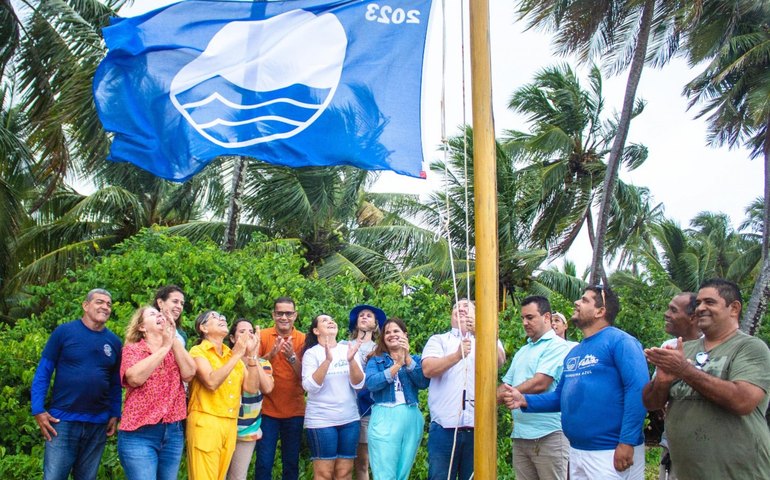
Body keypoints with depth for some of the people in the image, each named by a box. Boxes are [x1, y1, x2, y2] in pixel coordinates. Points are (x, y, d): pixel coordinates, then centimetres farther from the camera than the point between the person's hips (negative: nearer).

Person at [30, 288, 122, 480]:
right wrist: (38, 410, -9)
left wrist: (115, 415, 5)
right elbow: (43, 372, -3)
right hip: (62, 420, -3)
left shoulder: (114, 342, 6)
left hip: (98, 424, 3)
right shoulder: (64, 331, -4)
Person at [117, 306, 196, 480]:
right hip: (139, 433, -4)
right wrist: (165, 346, -15)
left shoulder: (175, 350, 14)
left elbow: (189, 374, -5)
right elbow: (135, 378, -19)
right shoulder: (132, 348, 1)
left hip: (173, 432, 4)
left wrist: (174, 340, -11)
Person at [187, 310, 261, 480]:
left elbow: (252, 387, 4)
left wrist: (251, 355, -3)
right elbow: (211, 382, -20)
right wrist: (237, 355, -15)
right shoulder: (198, 351, -3)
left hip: (230, 425, 6)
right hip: (205, 424, -6)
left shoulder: (233, 354, 13)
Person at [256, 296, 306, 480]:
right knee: (264, 463, 0)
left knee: (292, 463, 8)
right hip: (268, 410, -1)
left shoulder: (302, 340, 0)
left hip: (294, 411, 1)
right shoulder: (263, 336, -2)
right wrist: (271, 354, -24)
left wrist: (292, 357, -23)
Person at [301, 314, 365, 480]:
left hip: (350, 419, 4)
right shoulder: (312, 353, -4)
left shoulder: (348, 349, 5)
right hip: (321, 420, -3)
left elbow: (358, 384, -3)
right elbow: (310, 386, -16)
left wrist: (351, 360, -20)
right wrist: (327, 360, -26)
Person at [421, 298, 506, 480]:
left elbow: (500, 360, -8)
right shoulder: (438, 340, 11)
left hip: (477, 427, 1)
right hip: (444, 427, -1)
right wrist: (457, 355, -23)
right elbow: (428, 369, -6)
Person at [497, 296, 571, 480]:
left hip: (548, 435, -8)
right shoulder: (522, 352, 19)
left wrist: (499, 397, -12)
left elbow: (539, 384, -18)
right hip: (520, 435, 8)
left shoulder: (557, 346, -8)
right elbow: (506, 386, 19)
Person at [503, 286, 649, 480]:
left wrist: (627, 442, -23)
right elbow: (562, 396, 19)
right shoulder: (574, 352, 14)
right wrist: (526, 400, 4)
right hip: (577, 452, 8)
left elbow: (638, 390, -19)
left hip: (611, 452, -8)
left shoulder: (619, 341, -10)